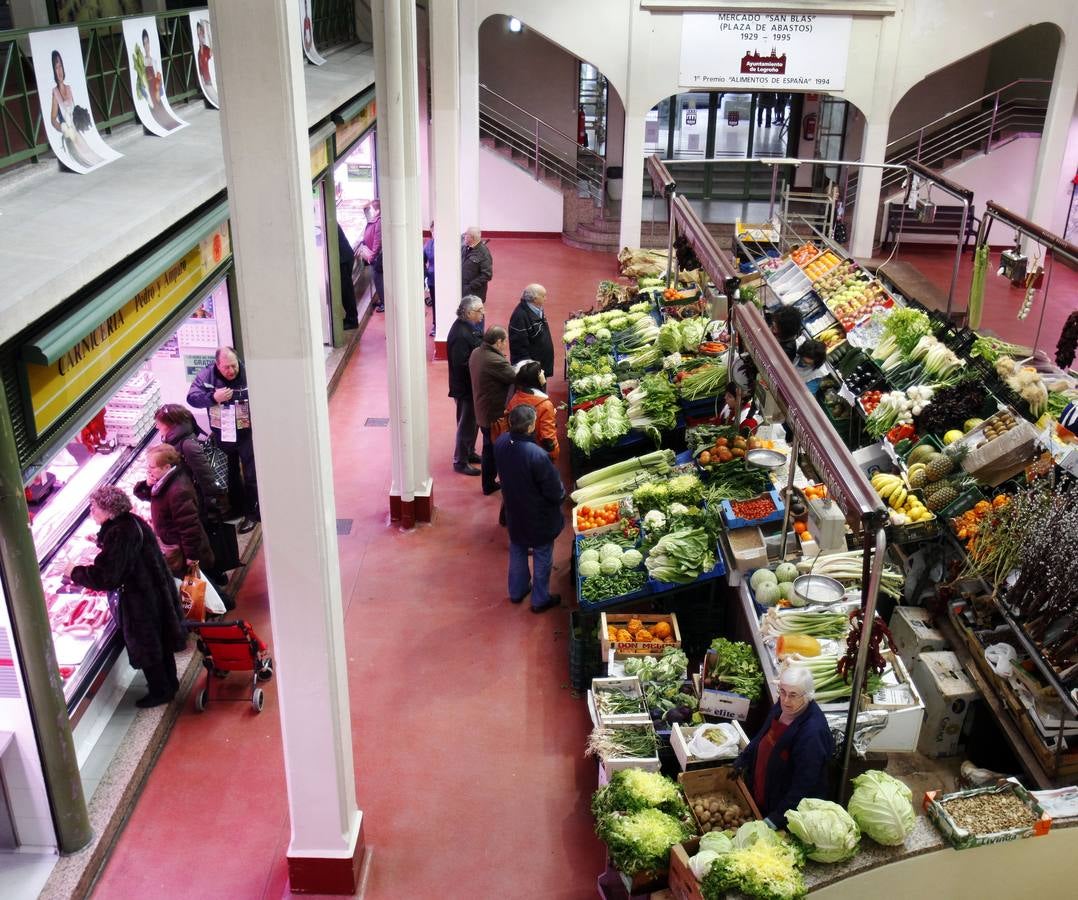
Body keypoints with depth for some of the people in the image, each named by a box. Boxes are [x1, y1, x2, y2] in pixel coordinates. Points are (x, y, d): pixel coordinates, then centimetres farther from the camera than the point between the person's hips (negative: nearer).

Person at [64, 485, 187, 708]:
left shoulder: (118, 533, -26)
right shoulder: (132, 522, 3)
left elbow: (105, 576, -26)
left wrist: (75, 572, -13)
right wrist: (101, 541, 23)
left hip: (141, 600, -9)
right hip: (157, 590, 9)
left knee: (146, 646, 8)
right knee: (159, 640, 22)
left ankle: (160, 692, 23)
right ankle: (169, 683, 38)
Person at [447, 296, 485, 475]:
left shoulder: (468, 326, 3)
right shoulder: (460, 335, -27)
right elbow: (462, 365, -28)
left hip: (473, 386, 10)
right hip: (465, 387, -10)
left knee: (473, 421, 23)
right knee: (466, 423, 3)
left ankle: (470, 453, 39)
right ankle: (460, 462, 16)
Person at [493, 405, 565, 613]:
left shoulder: (501, 443, -18)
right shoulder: (537, 455, -37)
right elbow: (554, 489, -24)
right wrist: (561, 495, -2)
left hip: (514, 511, 6)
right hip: (539, 517, -6)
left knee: (517, 551, 26)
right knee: (542, 556, 17)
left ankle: (517, 592, 45)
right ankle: (540, 599, 33)